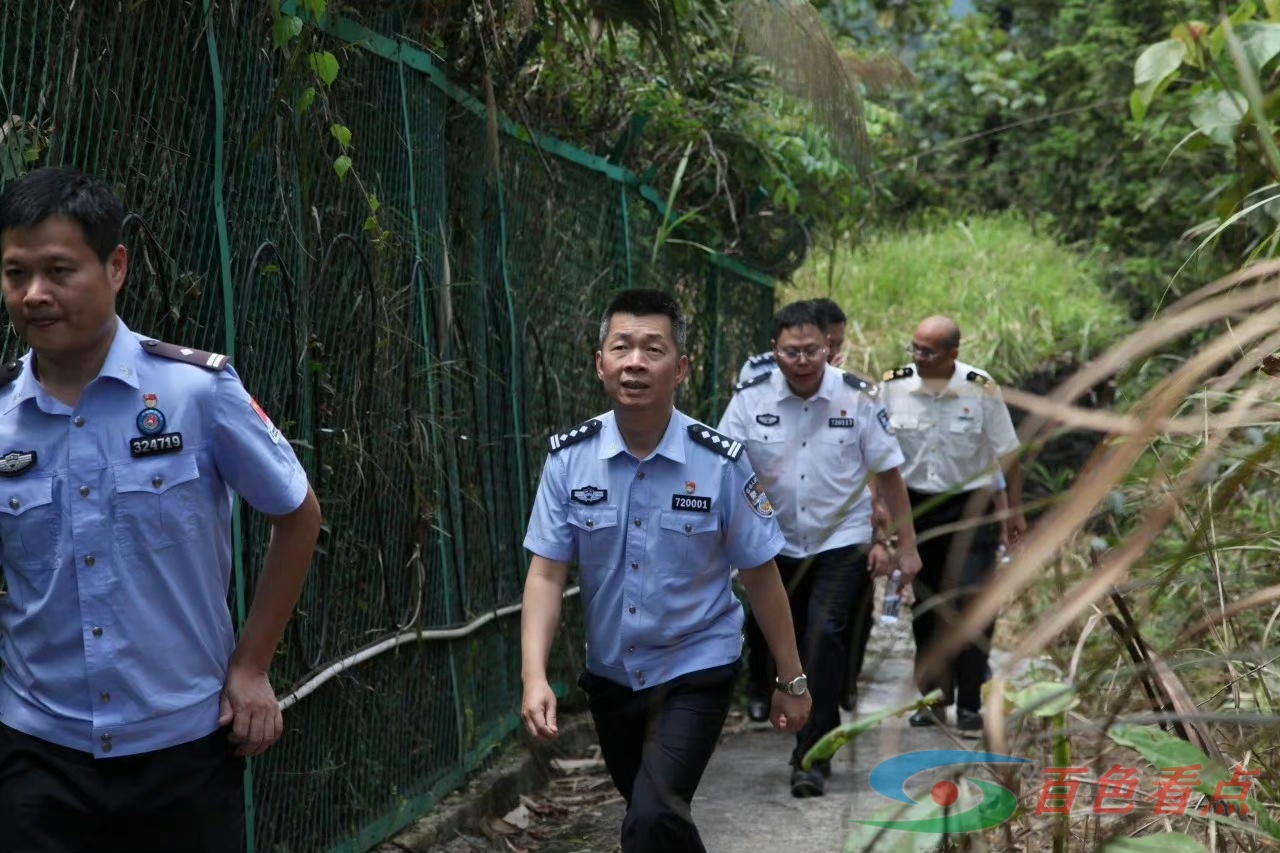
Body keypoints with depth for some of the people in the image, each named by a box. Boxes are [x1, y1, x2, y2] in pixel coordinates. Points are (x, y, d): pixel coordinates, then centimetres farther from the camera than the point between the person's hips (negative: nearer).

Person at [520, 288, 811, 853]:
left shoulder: (721, 462, -16)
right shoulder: (569, 456, -11)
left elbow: (760, 575, -7)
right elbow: (546, 573, -10)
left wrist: (791, 680, -1)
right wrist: (534, 676, -23)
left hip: (696, 669, -3)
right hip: (610, 674, 3)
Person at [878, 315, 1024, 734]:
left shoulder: (981, 390, -13)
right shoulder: (893, 387, -9)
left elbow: (1007, 453, -3)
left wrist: (1015, 509, 1)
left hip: (972, 504, -3)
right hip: (916, 506, 3)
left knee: (972, 603, -11)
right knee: (926, 605, 11)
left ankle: (969, 704, -3)